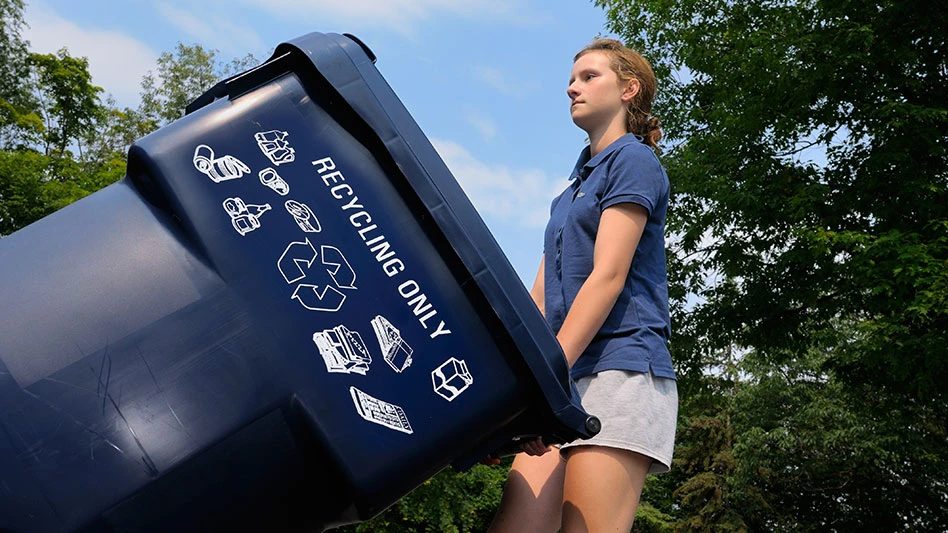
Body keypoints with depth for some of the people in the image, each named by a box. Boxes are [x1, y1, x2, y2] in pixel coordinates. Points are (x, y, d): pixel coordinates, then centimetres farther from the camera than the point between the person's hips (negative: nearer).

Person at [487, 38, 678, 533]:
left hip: (620, 371, -7)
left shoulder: (633, 160, 3)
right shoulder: (571, 191, 27)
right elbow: (540, 295, 19)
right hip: (569, 381, 8)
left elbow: (607, 278, -11)